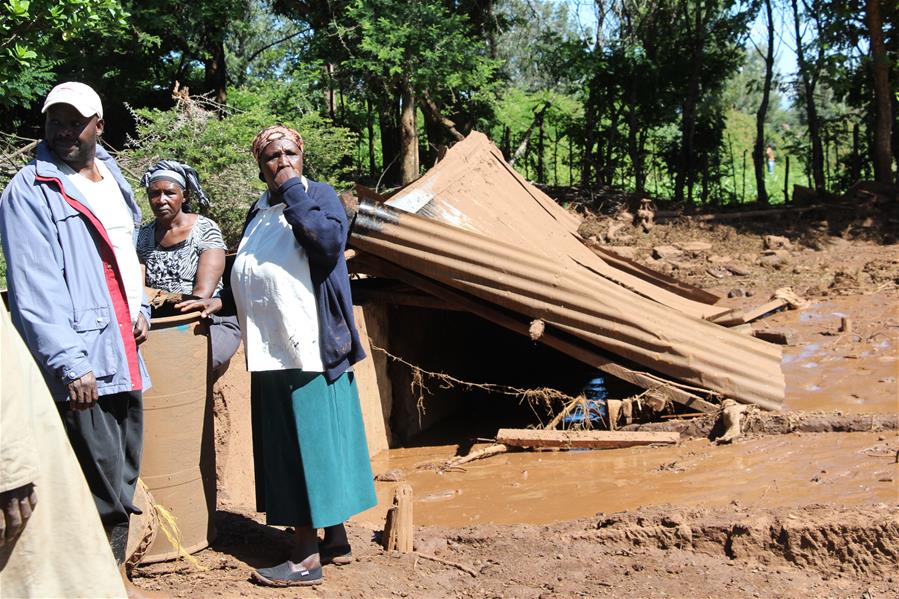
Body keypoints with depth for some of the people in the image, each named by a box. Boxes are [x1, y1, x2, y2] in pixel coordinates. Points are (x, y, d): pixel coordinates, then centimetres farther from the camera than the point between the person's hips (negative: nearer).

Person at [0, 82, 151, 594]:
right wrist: (70, 364, -21)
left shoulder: (112, 177, 15)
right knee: (104, 497, -7)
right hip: (84, 364, -8)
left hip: (126, 354, 8)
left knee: (123, 486, 14)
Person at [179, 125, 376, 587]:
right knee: (287, 445, 11)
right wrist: (221, 300, 13)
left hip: (310, 349, -8)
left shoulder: (319, 196, -2)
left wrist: (293, 191, -17)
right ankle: (335, 540, 23)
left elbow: (331, 242, -23)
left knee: (312, 442, -4)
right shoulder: (258, 213, 17)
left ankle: (307, 556, 3)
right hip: (271, 353, 8)